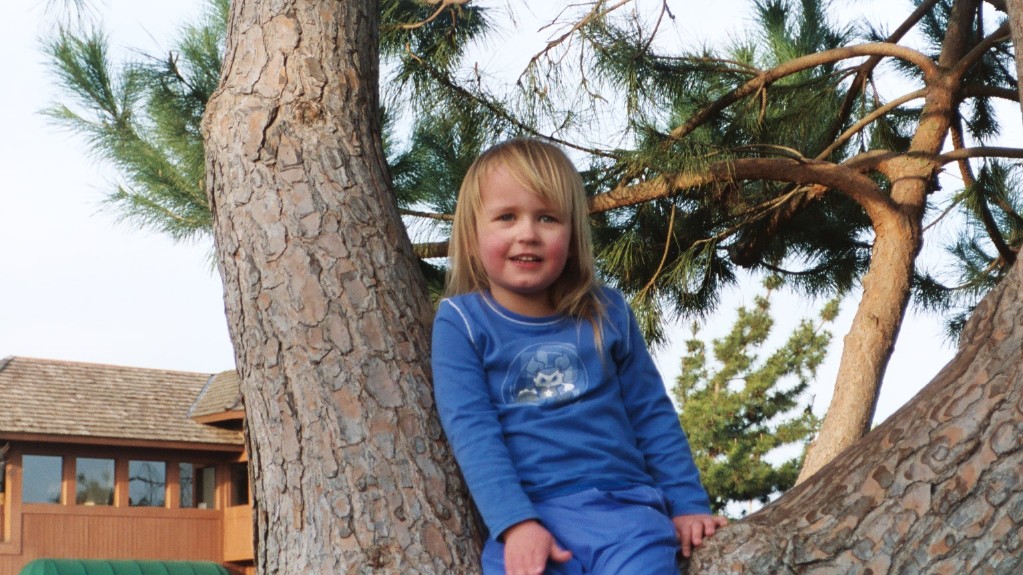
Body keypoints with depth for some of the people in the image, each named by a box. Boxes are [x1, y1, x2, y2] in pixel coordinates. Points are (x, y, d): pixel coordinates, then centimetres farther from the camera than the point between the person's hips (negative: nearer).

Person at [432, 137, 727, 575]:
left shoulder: (606, 313, 10)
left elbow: (653, 416, 15)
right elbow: (471, 430, -7)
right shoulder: (462, 321, 2)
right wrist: (515, 523, -18)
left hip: (626, 509, 2)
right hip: (529, 516, -1)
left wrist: (689, 504, 11)